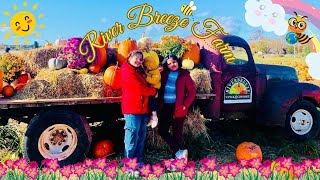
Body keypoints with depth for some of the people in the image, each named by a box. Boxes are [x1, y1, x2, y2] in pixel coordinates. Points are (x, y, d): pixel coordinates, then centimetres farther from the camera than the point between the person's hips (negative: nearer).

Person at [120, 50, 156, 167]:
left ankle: (139, 161, 22)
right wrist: (154, 91, -1)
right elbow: (141, 89, -16)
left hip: (143, 109, 9)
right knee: (132, 138, -5)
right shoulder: (127, 72, -9)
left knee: (141, 137, 12)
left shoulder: (140, 71, 19)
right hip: (132, 109, -9)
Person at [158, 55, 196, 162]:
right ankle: (179, 151, 12)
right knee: (162, 131, 3)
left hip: (178, 108, -4)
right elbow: (160, 88, 10)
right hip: (165, 107, 4)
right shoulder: (164, 74, 7)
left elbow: (192, 91, -5)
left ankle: (176, 156, 12)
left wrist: (185, 105, -9)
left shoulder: (184, 75, -2)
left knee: (177, 133, 2)